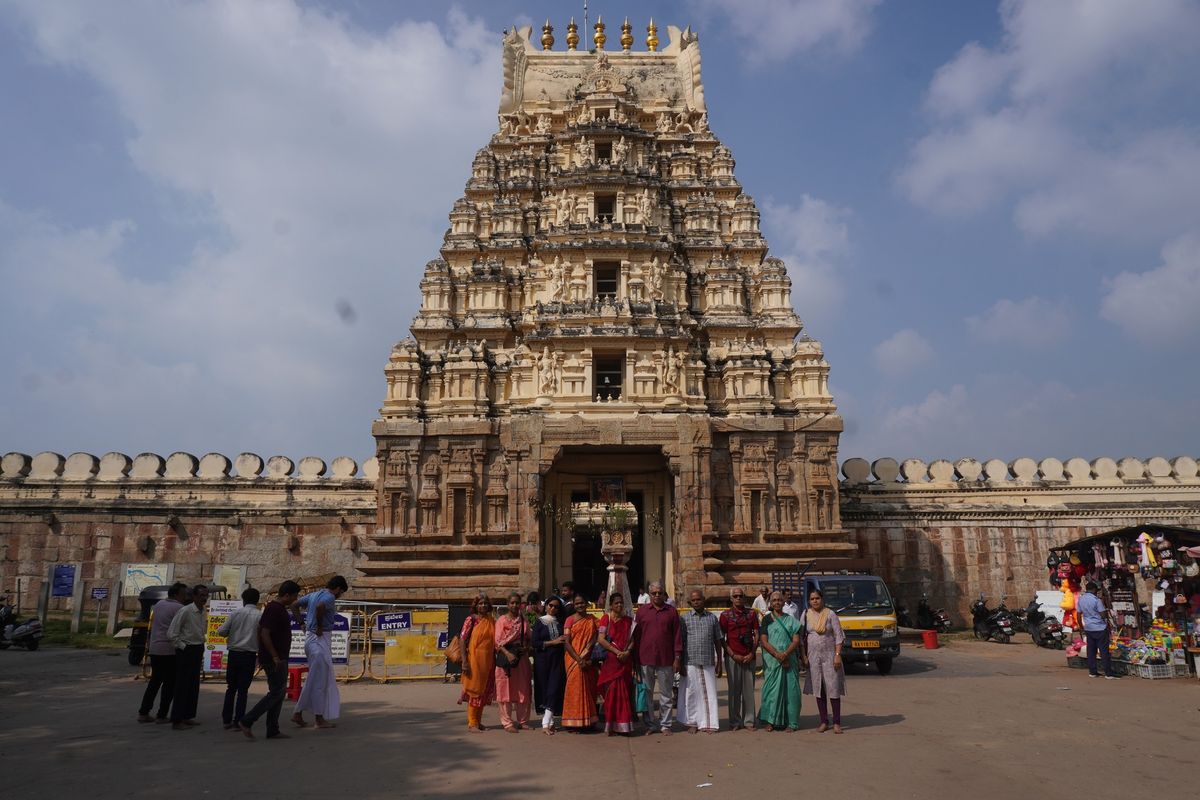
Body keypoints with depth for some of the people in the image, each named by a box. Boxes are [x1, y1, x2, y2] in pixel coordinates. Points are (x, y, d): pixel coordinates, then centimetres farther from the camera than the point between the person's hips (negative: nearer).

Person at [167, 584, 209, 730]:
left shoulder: (203, 612, 8)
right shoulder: (185, 611, -16)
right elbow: (172, 633, -17)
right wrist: (183, 647, -13)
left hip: (198, 651, 8)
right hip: (186, 651, -8)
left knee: (194, 685, 13)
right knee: (182, 686, -4)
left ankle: (188, 716, 24)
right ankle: (176, 721, 1)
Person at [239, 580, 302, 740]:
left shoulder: (280, 608, 13)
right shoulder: (274, 609, -18)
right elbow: (265, 634, -24)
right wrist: (275, 657, -23)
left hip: (279, 658, 10)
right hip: (274, 659, -10)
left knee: (280, 692, 11)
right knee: (276, 693, -7)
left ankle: (273, 730, 14)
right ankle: (246, 722, -1)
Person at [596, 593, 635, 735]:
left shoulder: (629, 620, 11)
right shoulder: (606, 619, 0)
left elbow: (632, 640, 8)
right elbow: (601, 639, -8)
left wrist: (627, 652, -11)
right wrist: (617, 652, -15)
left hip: (626, 660, 3)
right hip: (611, 660, -3)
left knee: (625, 692, 3)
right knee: (612, 692, -4)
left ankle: (624, 725, 11)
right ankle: (611, 726, 3)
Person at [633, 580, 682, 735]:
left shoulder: (671, 612, 4)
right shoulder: (642, 611, 5)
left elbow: (677, 635, 3)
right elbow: (636, 635, 6)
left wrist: (677, 658, -2)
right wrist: (636, 658, 2)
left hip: (665, 660, -1)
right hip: (645, 659, 1)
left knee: (665, 693, 7)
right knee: (646, 693, 6)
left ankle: (665, 724, 16)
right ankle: (650, 724, 17)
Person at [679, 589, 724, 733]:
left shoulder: (712, 617, 7)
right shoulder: (684, 618, 3)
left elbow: (718, 641, 11)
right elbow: (680, 642, 2)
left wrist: (719, 663, 9)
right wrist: (680, 663, -2)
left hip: (708, 662, 1)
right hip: (690, 662, -1)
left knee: (709, 692, 2)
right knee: (691, 692, 3)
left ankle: (709, 723, 12)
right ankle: (692, 723, 16)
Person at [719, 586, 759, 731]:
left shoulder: (751, 613, 9)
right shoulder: (726, 614, 2)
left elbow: (756, 635, 7)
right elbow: (721, 638, 1)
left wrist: (752, 654, -4)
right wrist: (733, 655, -8)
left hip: (749, 657, 2)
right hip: (732, 656, -2)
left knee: (749, 689, 4)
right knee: (734, 690, 3)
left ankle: (749, 721, 12)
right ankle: (735, 722, 10)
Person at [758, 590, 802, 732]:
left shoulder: (791, 620, 12)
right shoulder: (767, 619, 6)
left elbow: (796, 640, 3)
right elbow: (763, 641, -2)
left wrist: (786, 654, -13)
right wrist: (778, 655, -14)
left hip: (789, 660, 2)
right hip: (771, 660, -1)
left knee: (790, 689, -2)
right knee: (772, 688, -5)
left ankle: (790, 722, 3)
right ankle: (770, 721, 1)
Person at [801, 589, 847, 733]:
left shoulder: (830, 614, -2)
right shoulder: (806, 615, 5)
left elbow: (839, 636, -3)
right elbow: (802, 637, 8)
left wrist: (838, 655, -12)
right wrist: (803, 656, 2)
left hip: (829, 655, -3)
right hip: (813, 656, 3)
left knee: (833, 688, -3)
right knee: (818, 689, 5)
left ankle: (837, 722, 5)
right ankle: (824, 722, 14)